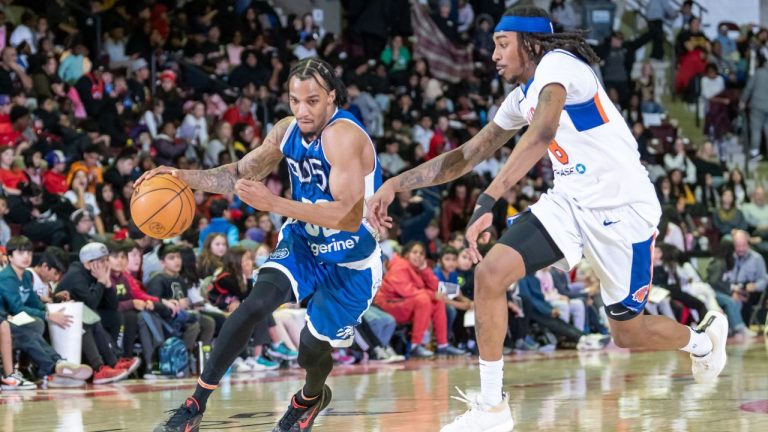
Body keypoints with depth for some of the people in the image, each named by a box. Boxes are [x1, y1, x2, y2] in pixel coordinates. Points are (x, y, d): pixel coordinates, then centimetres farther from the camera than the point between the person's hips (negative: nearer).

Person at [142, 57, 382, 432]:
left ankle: (311, 397, 39)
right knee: (256, 303, -20)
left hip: (350, 261, -5)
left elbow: (349, 217, -38)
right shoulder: (288, 130, -6)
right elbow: (240, 174, 8)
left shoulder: (344, 136, -30)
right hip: (302, 241, 5)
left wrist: (274, 203, -44)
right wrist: (187, 178, -10)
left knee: (311, 348, 0)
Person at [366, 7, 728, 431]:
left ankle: (703, 337, 40)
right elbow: (467, 156, 15)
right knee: (490, 272, -14)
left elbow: (543, 134, -36)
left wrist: (488, 201, -45)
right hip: (569, 202, 7)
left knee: (628, 333, 6)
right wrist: (396, 184, 5)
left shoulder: (557, 64, -18)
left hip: (622, 208, -7)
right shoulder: (522, 98, 10)